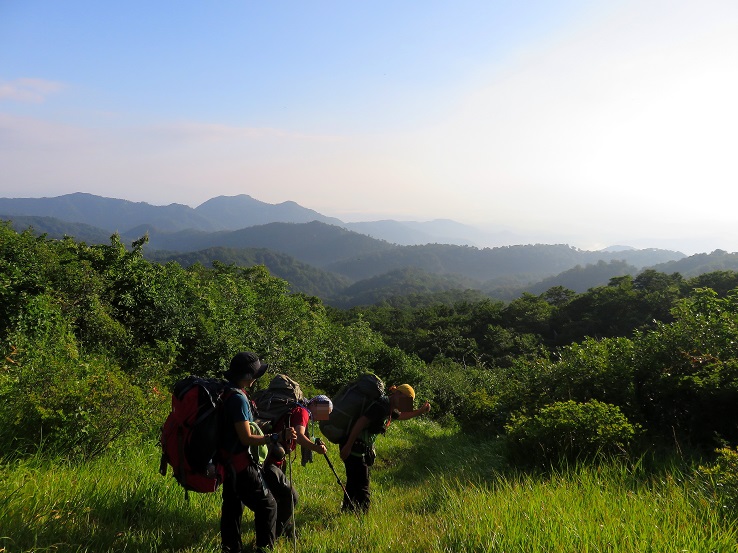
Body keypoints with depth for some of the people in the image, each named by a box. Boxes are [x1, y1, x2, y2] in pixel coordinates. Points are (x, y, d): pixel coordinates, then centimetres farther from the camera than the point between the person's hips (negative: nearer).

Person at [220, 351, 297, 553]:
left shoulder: (225, 393, 4)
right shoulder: (239, 399, -24)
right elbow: (246, 439, -23)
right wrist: (276, 437, -24)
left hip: (227, 461, 9)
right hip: (240, 463, -9)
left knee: (232, 506, 17)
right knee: (267, 505, 2)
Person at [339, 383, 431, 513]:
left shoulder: (389, 409, 11)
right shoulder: (382, 405, -20)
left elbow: (401, 415, 33)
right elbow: (360, 423, -26)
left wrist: (420, 411, 20)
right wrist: (348, 446, -26)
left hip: (363, 449, 10)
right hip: (354, 447, -10)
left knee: (353, 484, 20)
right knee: (362, 488, -7)